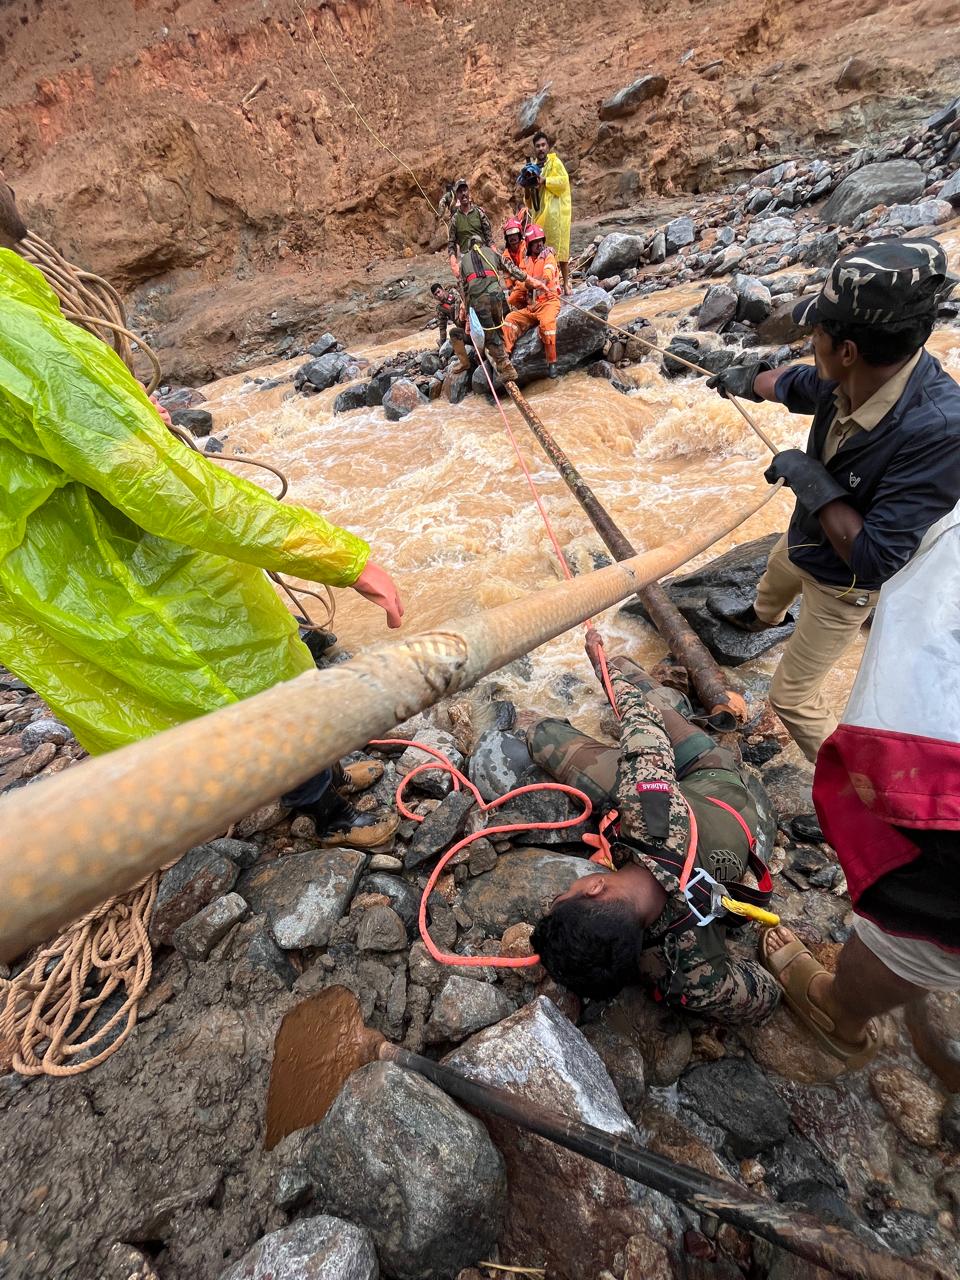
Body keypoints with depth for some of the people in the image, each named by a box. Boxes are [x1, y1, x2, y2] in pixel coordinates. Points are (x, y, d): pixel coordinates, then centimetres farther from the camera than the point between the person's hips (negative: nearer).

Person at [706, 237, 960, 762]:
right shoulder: (852, 379, -20)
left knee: (792, 697, -1)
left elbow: (876, 561, -39)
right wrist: (745, 379, 22)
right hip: (803, 541, 8)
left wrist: (812, 479, -34)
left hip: (842, 583, -8)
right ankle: (761, 618, 76)